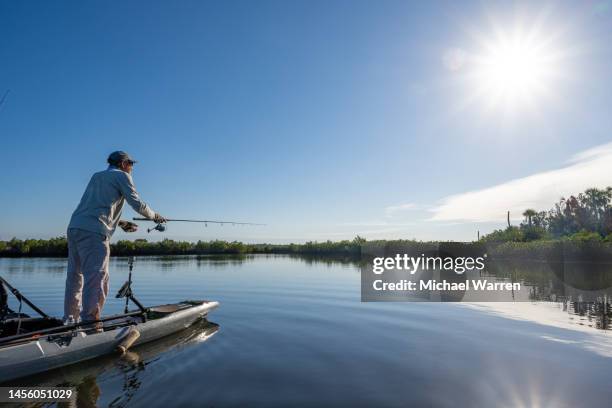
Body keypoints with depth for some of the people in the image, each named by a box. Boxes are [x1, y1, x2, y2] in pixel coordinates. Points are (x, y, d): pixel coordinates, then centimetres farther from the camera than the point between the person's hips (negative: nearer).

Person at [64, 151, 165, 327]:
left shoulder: (96, 176, 28)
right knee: (97, 278, -9)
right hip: (93, 232, -8)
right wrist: (155, 216, 16)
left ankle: (70, 321, 21)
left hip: (74, 227, 8)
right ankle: (90, 323, -13)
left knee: (75, 277, 14)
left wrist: (120, 222, 30)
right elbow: (137, 204, 0)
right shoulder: (122, 176, 6)